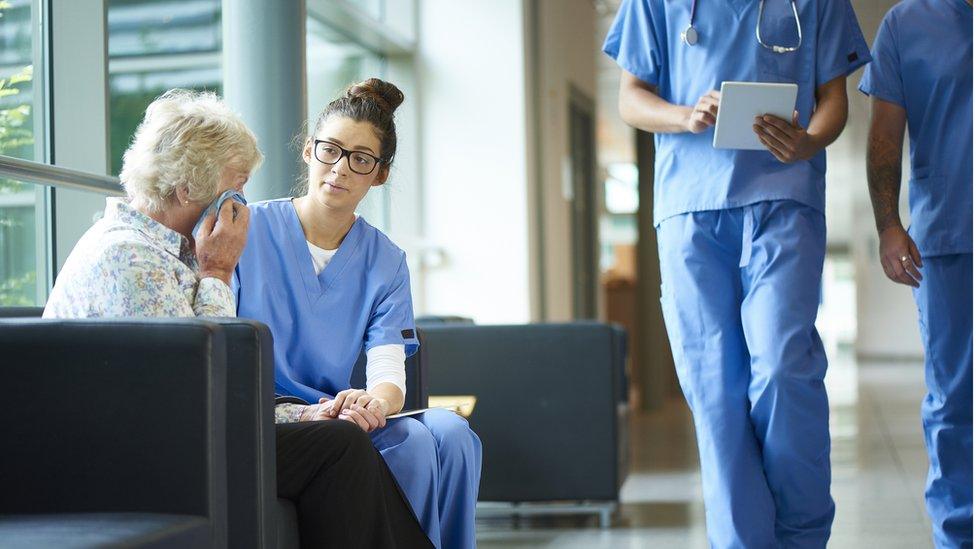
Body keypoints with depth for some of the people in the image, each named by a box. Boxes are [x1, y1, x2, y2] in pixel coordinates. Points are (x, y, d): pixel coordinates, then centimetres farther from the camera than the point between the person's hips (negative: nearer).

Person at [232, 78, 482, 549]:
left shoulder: (386, 263, 11)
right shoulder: (247, 230, -1)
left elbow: (388, 371, -2)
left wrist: (373, 402, -29)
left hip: (333, 413, 5)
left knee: (451, 432, -23)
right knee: (412, 441, -28)